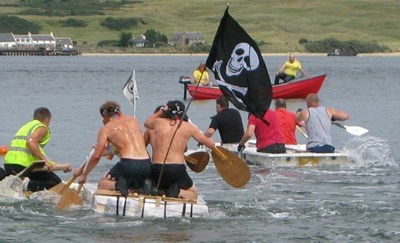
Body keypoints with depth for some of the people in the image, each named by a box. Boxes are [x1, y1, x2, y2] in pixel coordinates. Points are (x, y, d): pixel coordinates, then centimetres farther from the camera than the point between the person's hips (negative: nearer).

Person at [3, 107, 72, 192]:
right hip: (24, 163, -8)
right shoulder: (42, 127, 3)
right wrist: (45, 160, -18)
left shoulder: (26, 126, 29)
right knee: (55, 182, -1)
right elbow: (31, 142, -17)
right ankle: (31, 189, -24)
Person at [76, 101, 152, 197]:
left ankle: (117, 185, -13)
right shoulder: (133, 120, 20)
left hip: (129, 164, -4)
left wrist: (84, 175, 17)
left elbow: (96, 156, 5)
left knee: (102, 184, 19)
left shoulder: (106, 129, 7)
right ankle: (143, 184, 1)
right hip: (147, 163, 4)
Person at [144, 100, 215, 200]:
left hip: (157, 169, 2)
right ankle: (178, 192, -14)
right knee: (193, 194, 20)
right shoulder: (188, 127, 2)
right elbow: (211, 144, 11)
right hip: (177, 169, -2)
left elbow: (147, 123, 33)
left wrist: (161, 111, 33)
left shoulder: (158, 122, 6)